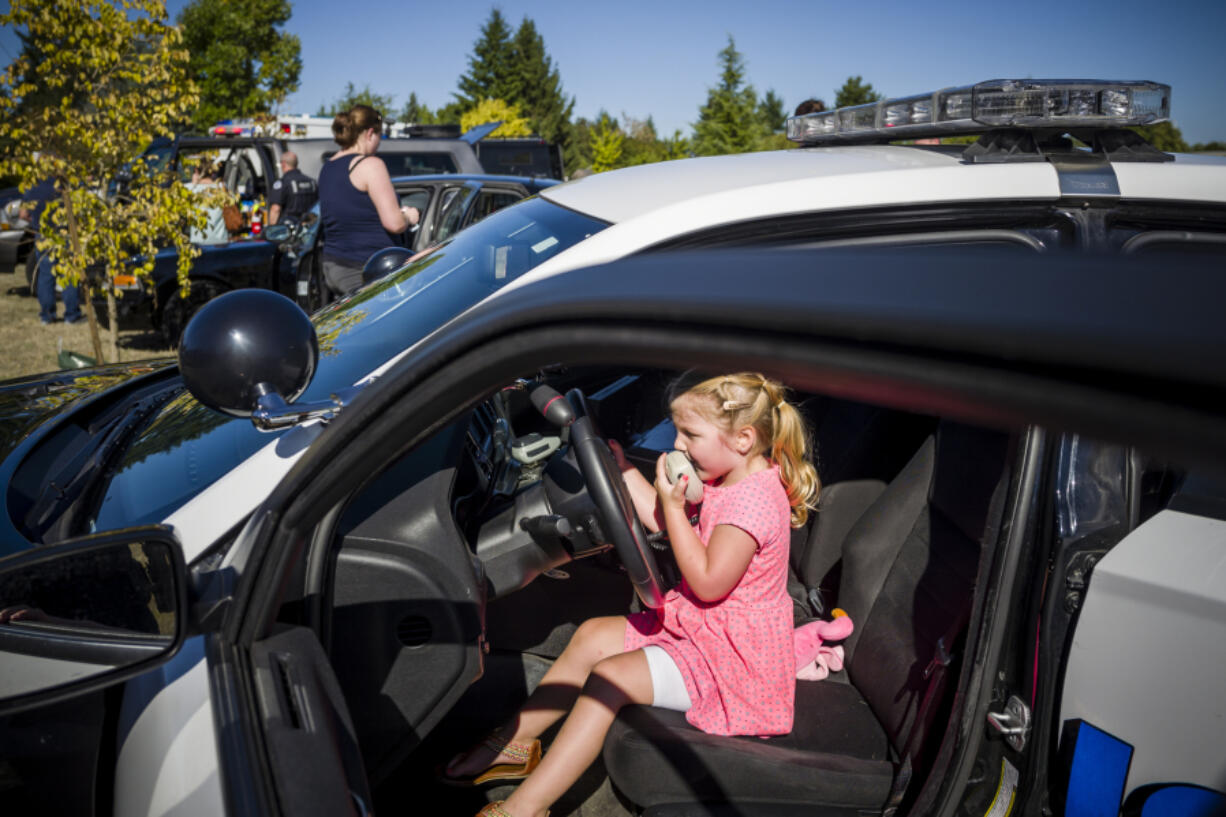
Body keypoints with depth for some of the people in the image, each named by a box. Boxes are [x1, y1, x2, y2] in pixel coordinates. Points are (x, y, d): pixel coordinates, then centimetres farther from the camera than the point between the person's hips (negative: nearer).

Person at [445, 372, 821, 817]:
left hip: (732, 654, -10)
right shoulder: (726, 479, 4)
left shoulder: (754, 500, -26)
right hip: (694, 623, 10)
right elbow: (662, 522, 9)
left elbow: (708, 583, -27)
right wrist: (623, 468, 6)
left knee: (608, 678, -20)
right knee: (592, 635, 6)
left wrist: (674, 504, -24)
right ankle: (515, 740, 14)